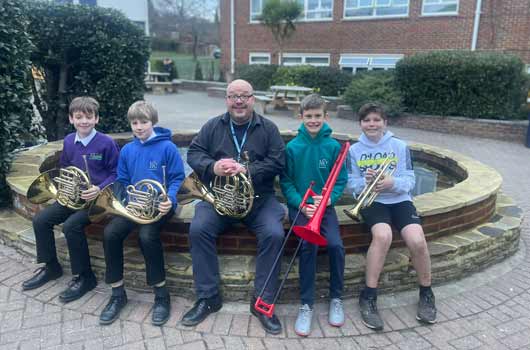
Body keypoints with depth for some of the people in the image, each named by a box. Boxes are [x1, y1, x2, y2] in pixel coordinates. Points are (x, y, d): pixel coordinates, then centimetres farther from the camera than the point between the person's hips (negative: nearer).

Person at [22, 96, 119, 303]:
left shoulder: (106, 143, -13)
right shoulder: (68, 141, 6)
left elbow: (115, 173, -10)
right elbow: (63, 169, 20)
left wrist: (99, 189, -23)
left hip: (97, 198, -7)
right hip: (74, 196, 7)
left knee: (71, 225, -27)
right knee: (40, 220, -3)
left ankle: (84, 277, -10)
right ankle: (50, 267, 17)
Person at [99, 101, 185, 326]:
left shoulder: (167, 147, -5)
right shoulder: (127, 151, 11)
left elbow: (177, 179, -6)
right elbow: (122, 182, 17)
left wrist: (169, 200, -23)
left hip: (160, 205, -5)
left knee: (146, 236, -32)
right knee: (110, 233, -19)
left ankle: (161, 294, -12)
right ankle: (118, 293, -2)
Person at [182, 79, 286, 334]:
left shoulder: (268, 129, 5)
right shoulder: (213, 126, 10)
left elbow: (277, 162, -5)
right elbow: (193, 153, 4)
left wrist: (246, 170, -20)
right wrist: (213, 167, -18)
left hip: (259, 198, -1)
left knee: (274, 234, -26)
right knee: (198, 229, -24)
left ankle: (262, 302, -10)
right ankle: (207, 298, -8)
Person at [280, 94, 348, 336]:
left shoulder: (333, 146, -1)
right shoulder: (292, 147, -4)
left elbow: (341, 180, 2)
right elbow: (285, 182, -2)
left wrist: (329, 199, -16)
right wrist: (301, 204, -16)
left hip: (324, 205, 1)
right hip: (299, 205, -1)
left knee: (336, 244, -21)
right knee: (309, 246, -26)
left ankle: (336, 298, 5)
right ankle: (306, 305, -9)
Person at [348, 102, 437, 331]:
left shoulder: (400, 146, 5)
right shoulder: (355, 150, 6)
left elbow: (410, 181, 2)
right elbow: (352, 185, 3)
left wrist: (393, 183, -19)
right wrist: (365, 181, -19)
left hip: (400, 199, 1)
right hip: (372, 201, -1)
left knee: (417, 241, -24)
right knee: (383, 235, -34)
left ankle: (426, 293, 4)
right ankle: (368, 297, -18)